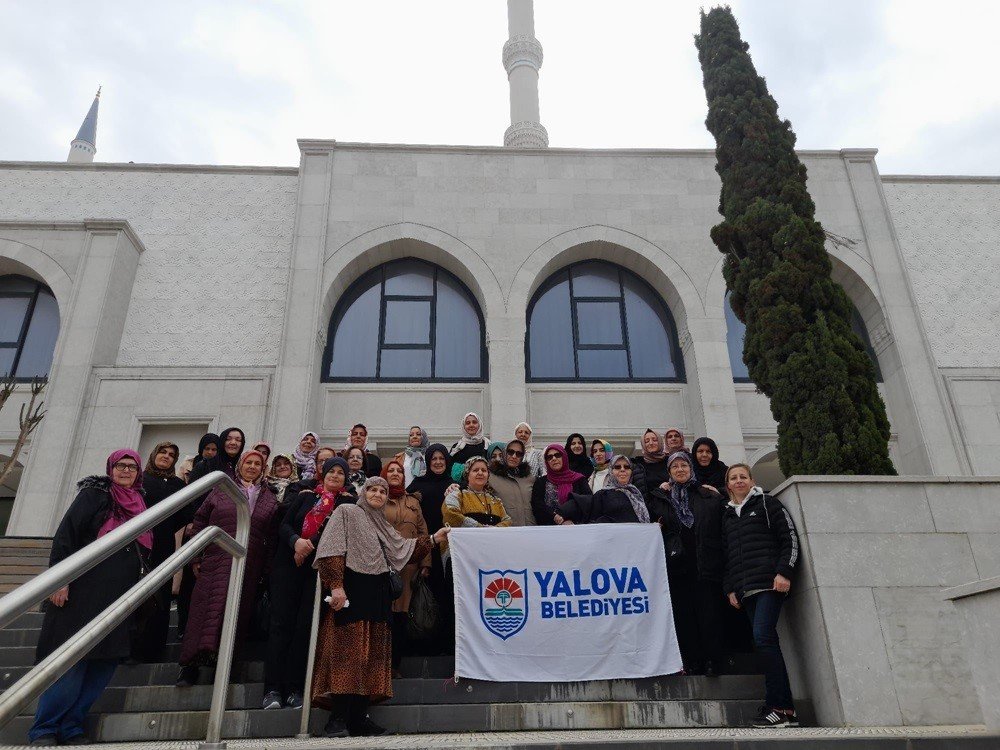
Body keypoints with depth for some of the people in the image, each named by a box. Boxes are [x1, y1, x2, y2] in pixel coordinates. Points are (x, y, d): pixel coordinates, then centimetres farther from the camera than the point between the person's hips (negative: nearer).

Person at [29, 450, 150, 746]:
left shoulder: (138, 503, 17)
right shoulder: (93, 493, 0)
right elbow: (66, 533, -9)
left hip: (119, 597, 6)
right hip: (84, 591, -6)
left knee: (106, 661, 4)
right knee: (72, 662, -4)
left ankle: (70, 726, 15)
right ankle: (44, 729, 10)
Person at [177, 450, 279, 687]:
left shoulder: (269, 499, 12)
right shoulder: (221, 490, 11)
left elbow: (273, 536, 9)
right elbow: (200, 521, 10)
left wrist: (267, 569, 3)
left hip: (249, 567, 1)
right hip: (216, 560, -1)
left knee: (235, 612, -3)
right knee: (206, 608, -5)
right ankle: (191, 665, 2)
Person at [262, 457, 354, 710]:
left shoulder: (348, 502, 7)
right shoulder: (305, 496, 13)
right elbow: (284, 525, 6)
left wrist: (310, 545, -14)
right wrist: (296, 541, -15)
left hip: (319, 570, -1)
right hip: (288, 565, 1)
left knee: (305, 625, -4)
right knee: (281, 622, -4)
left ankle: (295, 689, 3)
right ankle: (273, 688, -2)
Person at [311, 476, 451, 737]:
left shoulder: (383, 526, 24)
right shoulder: (347, 512, 2)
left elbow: (402, 549, 17)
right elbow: (332, 549, -9)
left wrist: (433, 539, 12)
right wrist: (335, 585, -20)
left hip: (377, 593, 7)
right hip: (351, 589, -7)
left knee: (371, 654, 3)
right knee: (348, 651, -11)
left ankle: (358, 719, 7)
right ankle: (338, 719, -7)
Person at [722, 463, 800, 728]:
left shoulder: (767, 503, 6)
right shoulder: (728, 515, 21)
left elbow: (790, 538, -1)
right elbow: (727, 555, 22)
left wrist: (784, 572, -11)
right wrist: (730, 588, 14)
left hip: (770, 582, -5)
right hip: (745, 588, 5)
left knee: (762, 636, -17)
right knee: (766, 641, 1)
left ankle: (780, 707, -12)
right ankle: (784, 709, 4)